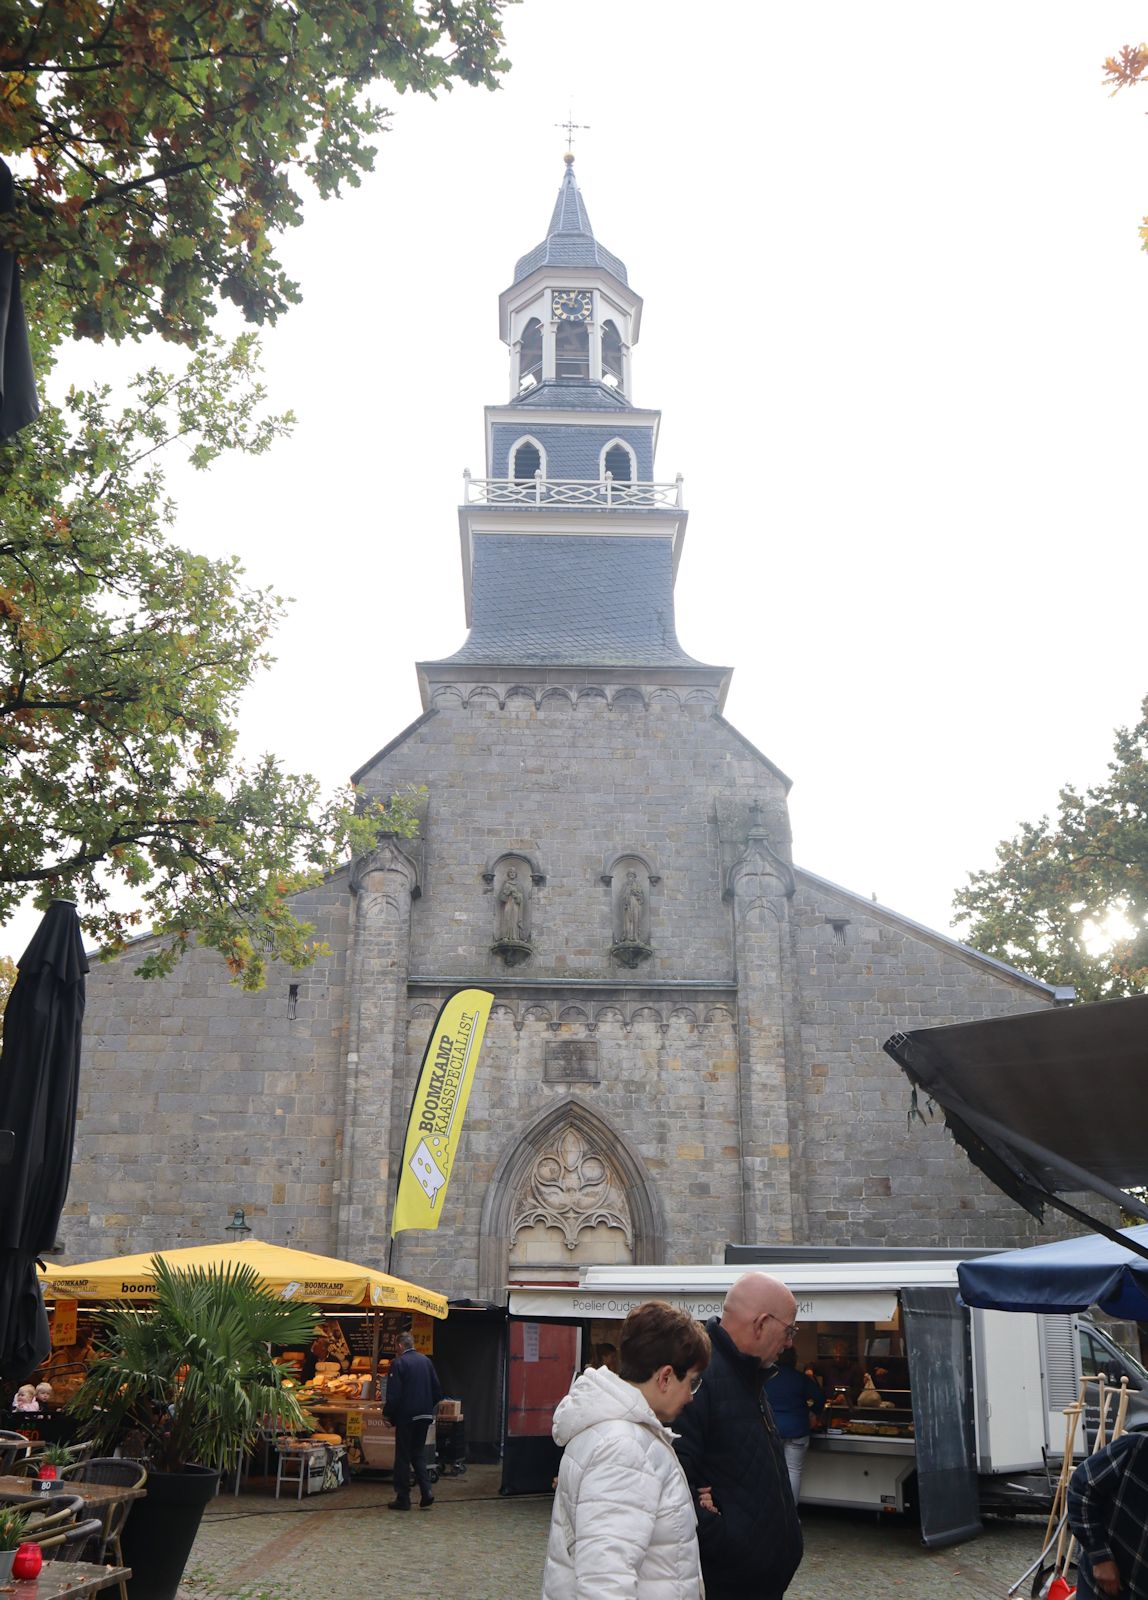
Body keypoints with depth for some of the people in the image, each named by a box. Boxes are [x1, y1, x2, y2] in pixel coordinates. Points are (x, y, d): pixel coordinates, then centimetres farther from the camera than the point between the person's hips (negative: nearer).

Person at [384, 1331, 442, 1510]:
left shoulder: (398, 1363, -12)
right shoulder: (426, 1361, 6)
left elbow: (393, 1394, -15)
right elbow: (437, 1390, 9)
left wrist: (387, 1414, -3)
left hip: (406, 1416, -5)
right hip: (425, 1415, 5)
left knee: (403, 1457, 5)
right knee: (417, 1453, 17)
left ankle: (403, 1498, 8)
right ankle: (426, 1491, 3)